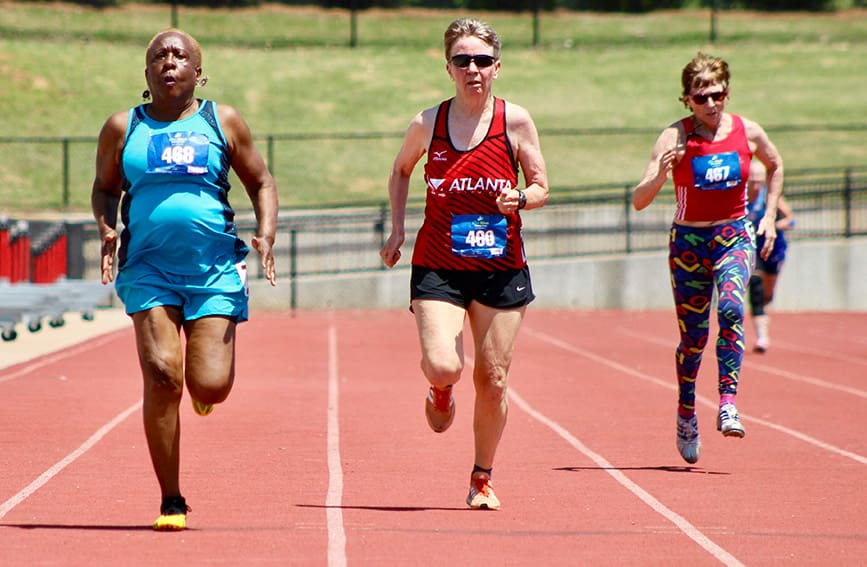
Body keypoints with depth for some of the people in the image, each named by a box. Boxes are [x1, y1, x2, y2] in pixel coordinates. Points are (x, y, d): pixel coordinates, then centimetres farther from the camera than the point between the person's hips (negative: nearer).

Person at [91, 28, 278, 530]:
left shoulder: (222, 122, 7)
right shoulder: (124, 128, 8)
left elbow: (261, 182, 15)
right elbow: (105, 188, 20)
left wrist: (267, 234, -2)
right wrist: (107, 230, 0)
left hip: (215, 268, 0)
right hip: (148, 268, 0)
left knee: (211, 387, -9)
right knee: (162, 376, -15)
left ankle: (202, 380, 33)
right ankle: (171, 502, -4)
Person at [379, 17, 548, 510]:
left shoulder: (515, 121, -3)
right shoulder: (428, 124, 0)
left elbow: (542, 188, 3)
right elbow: (401, 172, 20)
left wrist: (521, 198, -19)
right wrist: (398, 228, 10)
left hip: (501, 267, 0)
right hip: (438, 266, 0)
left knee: (493, 380, 3)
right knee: (441, 366, -19)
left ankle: (482, 478, 23)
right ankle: (441, 392, 20)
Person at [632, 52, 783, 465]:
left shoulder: (747, 132, -4)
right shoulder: (675, 137, -11)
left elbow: (775, 166, 19)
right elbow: (638, 201, -16)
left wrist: (769, 215, 11)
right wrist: (660, 175, -36)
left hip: (735, 236, 1)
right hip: (689, 241, -1)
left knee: (730, 309, -26)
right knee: (693, 334, 5)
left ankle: (728, 405, -30)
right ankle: (686, 414, 28)